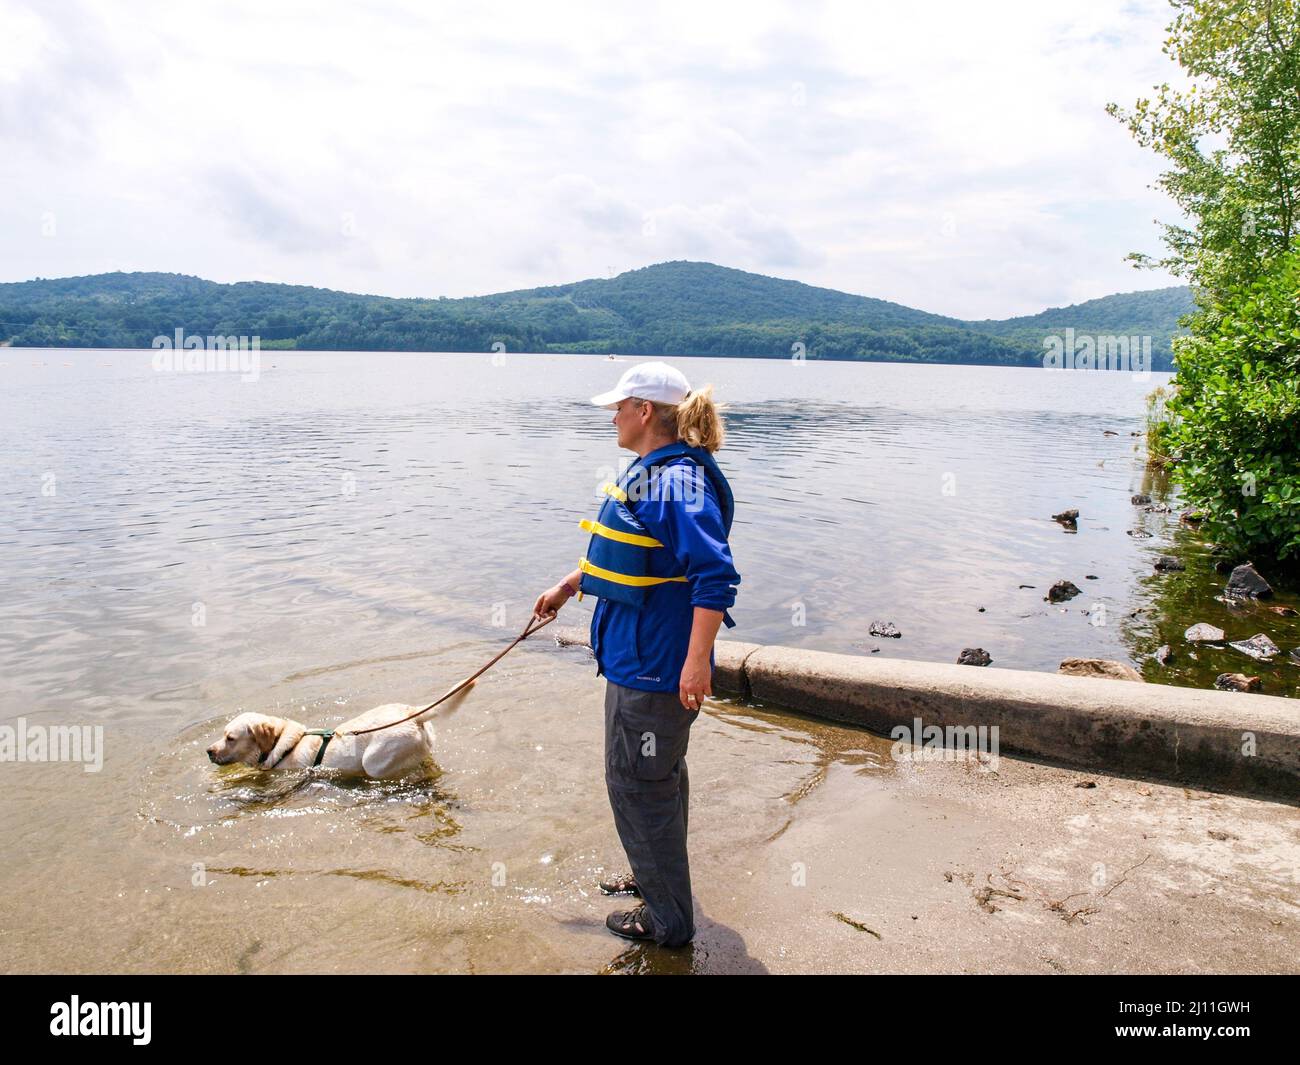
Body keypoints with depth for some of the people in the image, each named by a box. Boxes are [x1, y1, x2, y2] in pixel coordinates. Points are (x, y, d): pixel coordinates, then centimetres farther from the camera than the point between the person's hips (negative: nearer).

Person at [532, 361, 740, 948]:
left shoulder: (679, 481, -23)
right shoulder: (647, 472, 10)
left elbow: (715, 574, -30)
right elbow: (618, 552, 24)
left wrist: (698, 660, -32)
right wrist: (567, 587, 31)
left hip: (656, 667, -10)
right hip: (636, 657, 10)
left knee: (637, 784, 3)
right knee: (659, 776, 24)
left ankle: (668, 919, 20)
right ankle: (655, 876, 45)